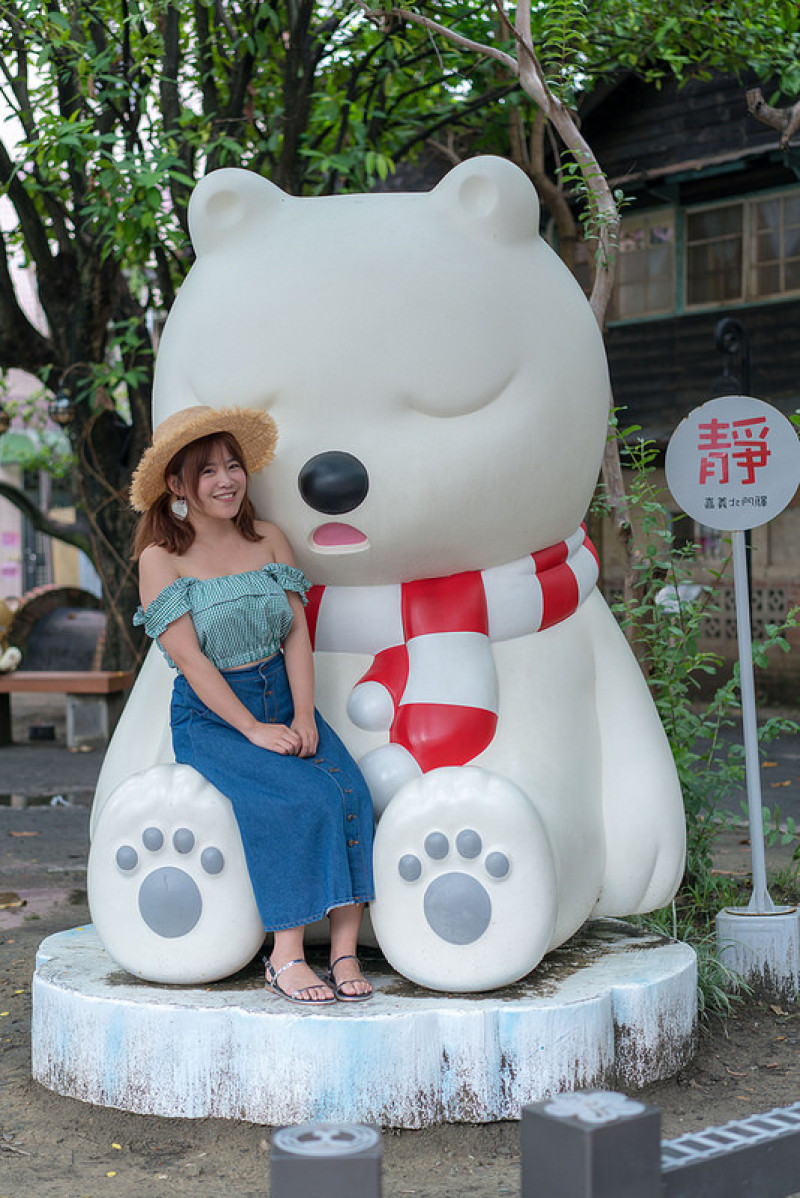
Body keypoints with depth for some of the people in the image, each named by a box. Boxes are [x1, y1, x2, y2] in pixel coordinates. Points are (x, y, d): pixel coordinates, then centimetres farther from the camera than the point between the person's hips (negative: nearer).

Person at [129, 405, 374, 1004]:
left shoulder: (269, 539, 8)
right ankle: (287, 956, -20)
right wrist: (254, 730, -17)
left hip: (283, 699, 4)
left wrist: (304, 717, -11)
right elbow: (189, 658, -11)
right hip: (209, 715, -4)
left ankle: (345, 951, -21)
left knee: (349, 792, -23)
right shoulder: (161, 558, -4)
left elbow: (297, 633, 4)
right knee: (296, 800, -28)